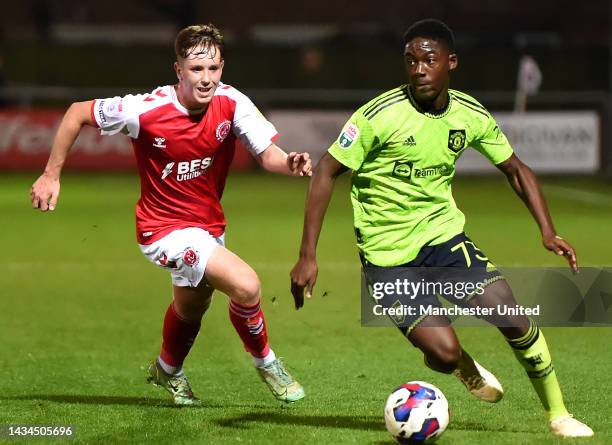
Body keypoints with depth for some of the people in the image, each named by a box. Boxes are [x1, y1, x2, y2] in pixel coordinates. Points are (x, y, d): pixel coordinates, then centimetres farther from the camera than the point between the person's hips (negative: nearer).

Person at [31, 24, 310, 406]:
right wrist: (51, 175, -8)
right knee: (246, 285, -24)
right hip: (165, 228, -6)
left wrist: (289, 164, -45)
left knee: (191, 308, 30)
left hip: (209, 224, 6)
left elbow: (267, 153, -21)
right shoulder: (147, 110, -25)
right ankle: (266, 363, 4)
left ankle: (168, 371, 60)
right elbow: (78, 113, -12)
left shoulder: (231, 103, -16)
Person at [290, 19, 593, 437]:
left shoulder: (470, 114, -4)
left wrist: (548, 232, -2)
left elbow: (515, 169, 10)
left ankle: (558, 414, 12)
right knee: (445, 352, -16)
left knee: (516, 323, -10)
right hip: (388, 253, -4)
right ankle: (463, 366, 23)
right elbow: (326, 172, -14)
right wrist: (307, 256, -19)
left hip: (444, 234, 4)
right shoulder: (380, 114, -18)